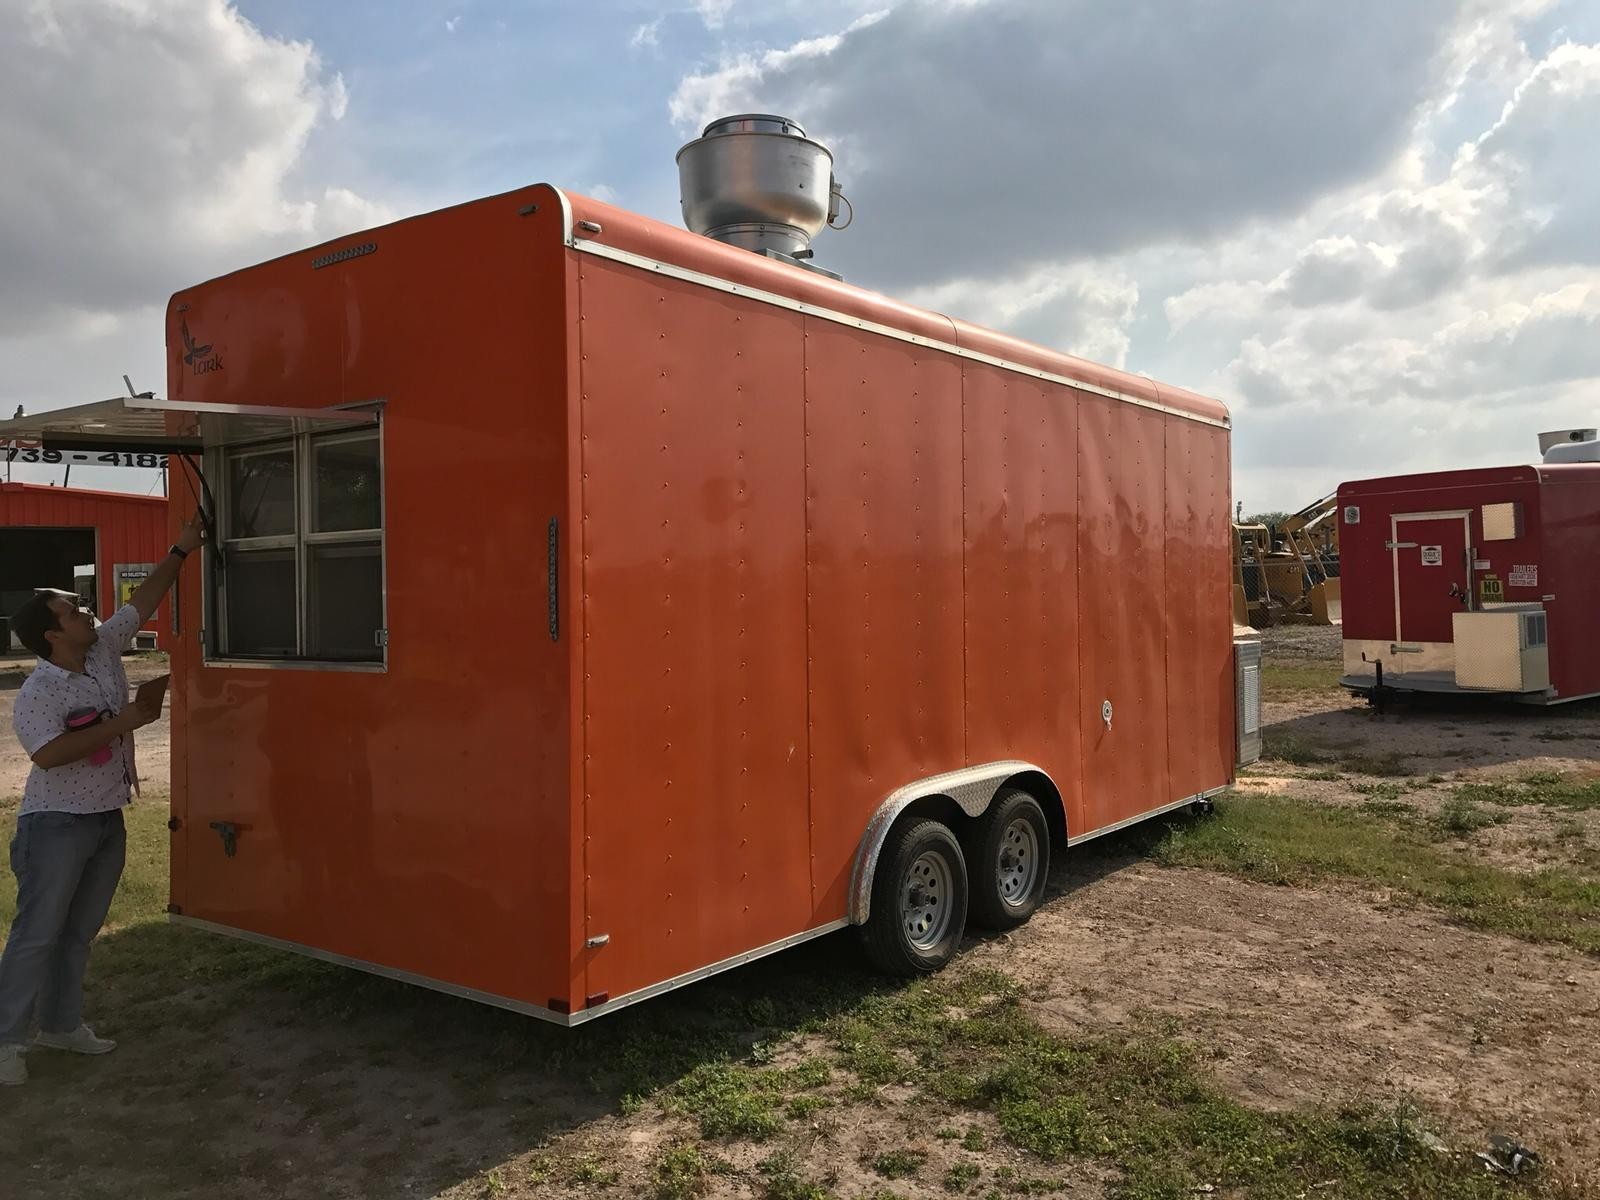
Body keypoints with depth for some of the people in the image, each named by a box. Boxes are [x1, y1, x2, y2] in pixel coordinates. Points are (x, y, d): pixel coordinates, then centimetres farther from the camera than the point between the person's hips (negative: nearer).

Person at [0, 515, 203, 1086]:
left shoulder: (104, 650, 2)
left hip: (107, 821, 7)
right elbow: (49, 754, -30)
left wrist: (179, 552, 12)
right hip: (56, 825, -7)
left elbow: (141, 603, 11)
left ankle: (60, 1023, 26)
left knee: (80, 932, 15)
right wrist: (120, 723, -27)